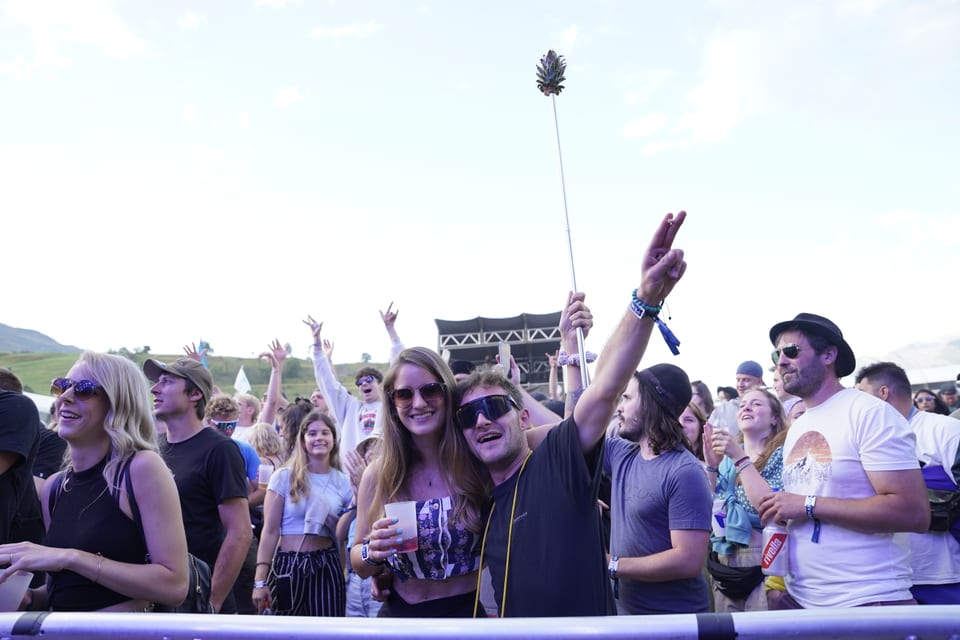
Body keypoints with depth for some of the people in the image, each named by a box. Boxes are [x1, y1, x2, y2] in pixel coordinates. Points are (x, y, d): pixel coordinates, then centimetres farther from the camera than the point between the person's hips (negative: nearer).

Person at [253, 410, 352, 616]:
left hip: (326, 566, 2)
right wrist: (260, 580, -9)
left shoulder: (343, 482, 5)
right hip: (288, 565, -2)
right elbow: (270, 531, -5)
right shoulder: (284, 477, -2)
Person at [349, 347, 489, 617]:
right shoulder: (377, 475, -11)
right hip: (400, 613, 1)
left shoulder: (478, 463, -16)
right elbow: (360, 566, -3)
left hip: (468, 610, -1)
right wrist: (372, 553, -25)